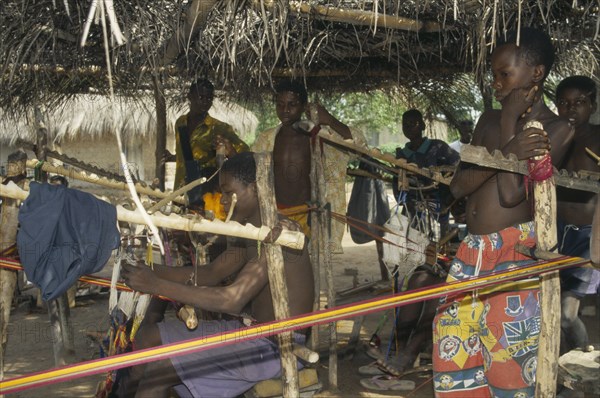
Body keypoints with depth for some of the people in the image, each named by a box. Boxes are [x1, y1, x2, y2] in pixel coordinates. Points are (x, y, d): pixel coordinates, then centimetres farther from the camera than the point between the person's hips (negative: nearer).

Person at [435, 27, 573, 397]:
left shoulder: (556, 129, -5)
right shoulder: (489, 120, 12)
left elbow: (512, 194, -17)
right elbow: (459, 185, 0)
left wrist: (509, 126, -10)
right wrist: (508, 150, -15)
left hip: (517, 252, -6)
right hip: (473, 250, 7)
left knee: (508, 353, -3)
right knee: (452, 343, 9)